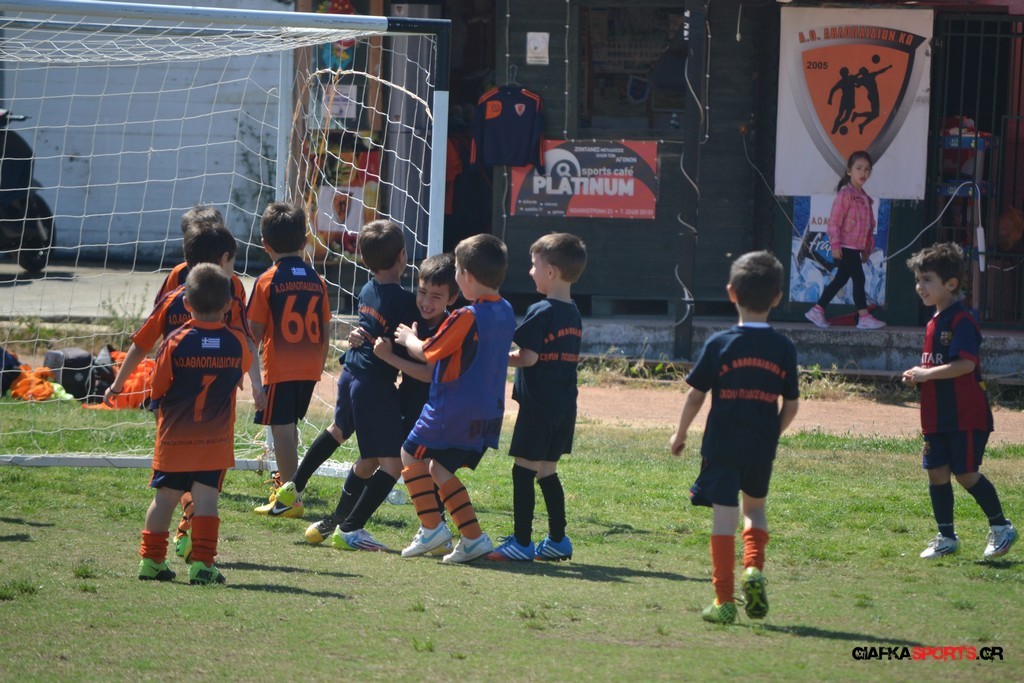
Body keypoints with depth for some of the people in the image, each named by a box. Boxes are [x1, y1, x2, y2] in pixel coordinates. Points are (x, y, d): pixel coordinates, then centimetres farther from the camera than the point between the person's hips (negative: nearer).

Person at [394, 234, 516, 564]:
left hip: (453, 409, -8)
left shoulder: (465, 318, -19)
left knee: (411, 457, 9)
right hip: (489, 412, 8)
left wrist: (408, 338, 12)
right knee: (440, 469, 19)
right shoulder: (506, 312, 6)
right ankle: (473, 538, 12)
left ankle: (432, 527, 0)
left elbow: (427, 353, -10)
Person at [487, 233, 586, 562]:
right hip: (564, 407, 8)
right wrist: (515, 355, 16)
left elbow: (528, 358, -18)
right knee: (547, 472, 16)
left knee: (524, 471, -4)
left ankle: (522, 542, -4)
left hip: (538, 406, -8)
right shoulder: (574, 315, 11)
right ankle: (558, 540, 17)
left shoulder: (541, 312, -15)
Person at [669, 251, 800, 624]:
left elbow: (695, 395, -3)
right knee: (755, 507, 23)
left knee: (724, 516, 1)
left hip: (723, 444, -2)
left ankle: (724, 600, 0)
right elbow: (791, 405, 2)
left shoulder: (719, 344, -7)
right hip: (762, 447, 2)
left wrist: (680, 434, 11)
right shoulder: (784, 349, -1)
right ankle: (753, 568, -1)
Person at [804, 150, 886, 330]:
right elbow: (834, 221, -14)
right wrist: (835, 245, -18)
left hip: (856, 247, 9)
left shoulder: (864, 198, 15)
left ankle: (817, 310, 19)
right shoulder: (845, 194, -12)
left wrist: (867, 248, 19)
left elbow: (869, 225, 20)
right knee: (858, 278, -9)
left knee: (841, 279, 12)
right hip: (846, 246, -9)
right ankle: (864, 317, -8)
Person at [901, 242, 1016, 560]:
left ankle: (1001, 526, 10)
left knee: (966, 473, -6)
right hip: (937, 417, 9)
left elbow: (965, 364, -26)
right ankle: (946, 537, 18)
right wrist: (918, 377, 3)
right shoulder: (934, 322, 14)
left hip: (966, 416, -9)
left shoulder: (962, 321, -15)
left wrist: (926, 373, -19)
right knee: (936, 473, 8)